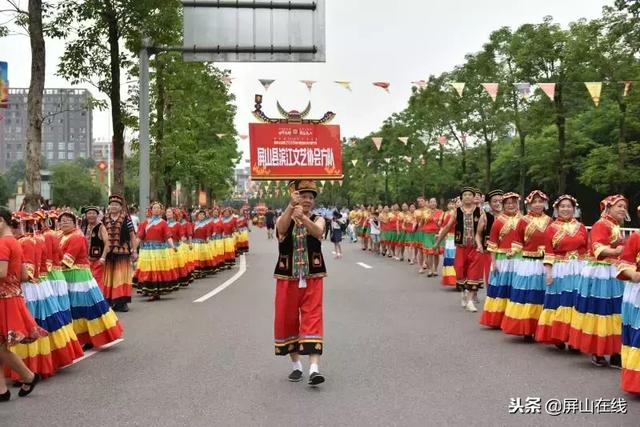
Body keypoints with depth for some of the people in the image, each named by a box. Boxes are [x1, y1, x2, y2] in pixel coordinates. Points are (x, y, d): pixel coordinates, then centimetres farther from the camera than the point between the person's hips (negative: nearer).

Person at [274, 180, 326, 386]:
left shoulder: (318, 220, 1)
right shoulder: (283, 219, 0)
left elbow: (318, 232, -23)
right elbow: (281, 228, -26)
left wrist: (303, 218, -43)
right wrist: (291, 206, -44)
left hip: (312, 278, -1)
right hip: (287, 278, 1)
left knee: (313, 319, -9)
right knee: (287, 320, 7)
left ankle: (314, 367, -13)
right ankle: (296, 365, 23)